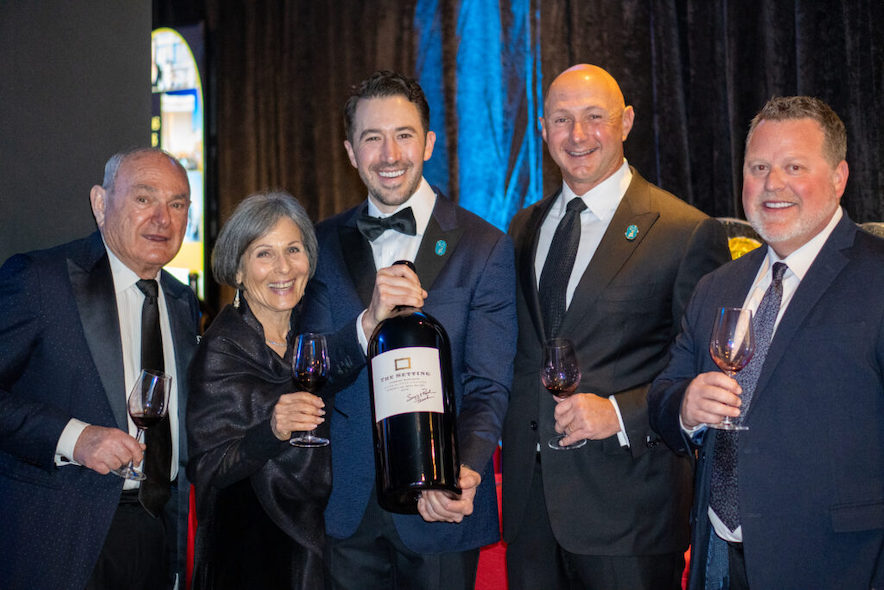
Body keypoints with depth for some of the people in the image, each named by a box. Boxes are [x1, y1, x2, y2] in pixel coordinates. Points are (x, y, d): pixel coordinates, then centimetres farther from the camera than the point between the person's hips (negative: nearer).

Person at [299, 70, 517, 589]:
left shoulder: (485, 248, -5)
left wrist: (462, 473, -25)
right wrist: (369, 321, -21)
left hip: (439, 509, -2)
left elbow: (487, 387, -8)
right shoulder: (326, 244, 5)